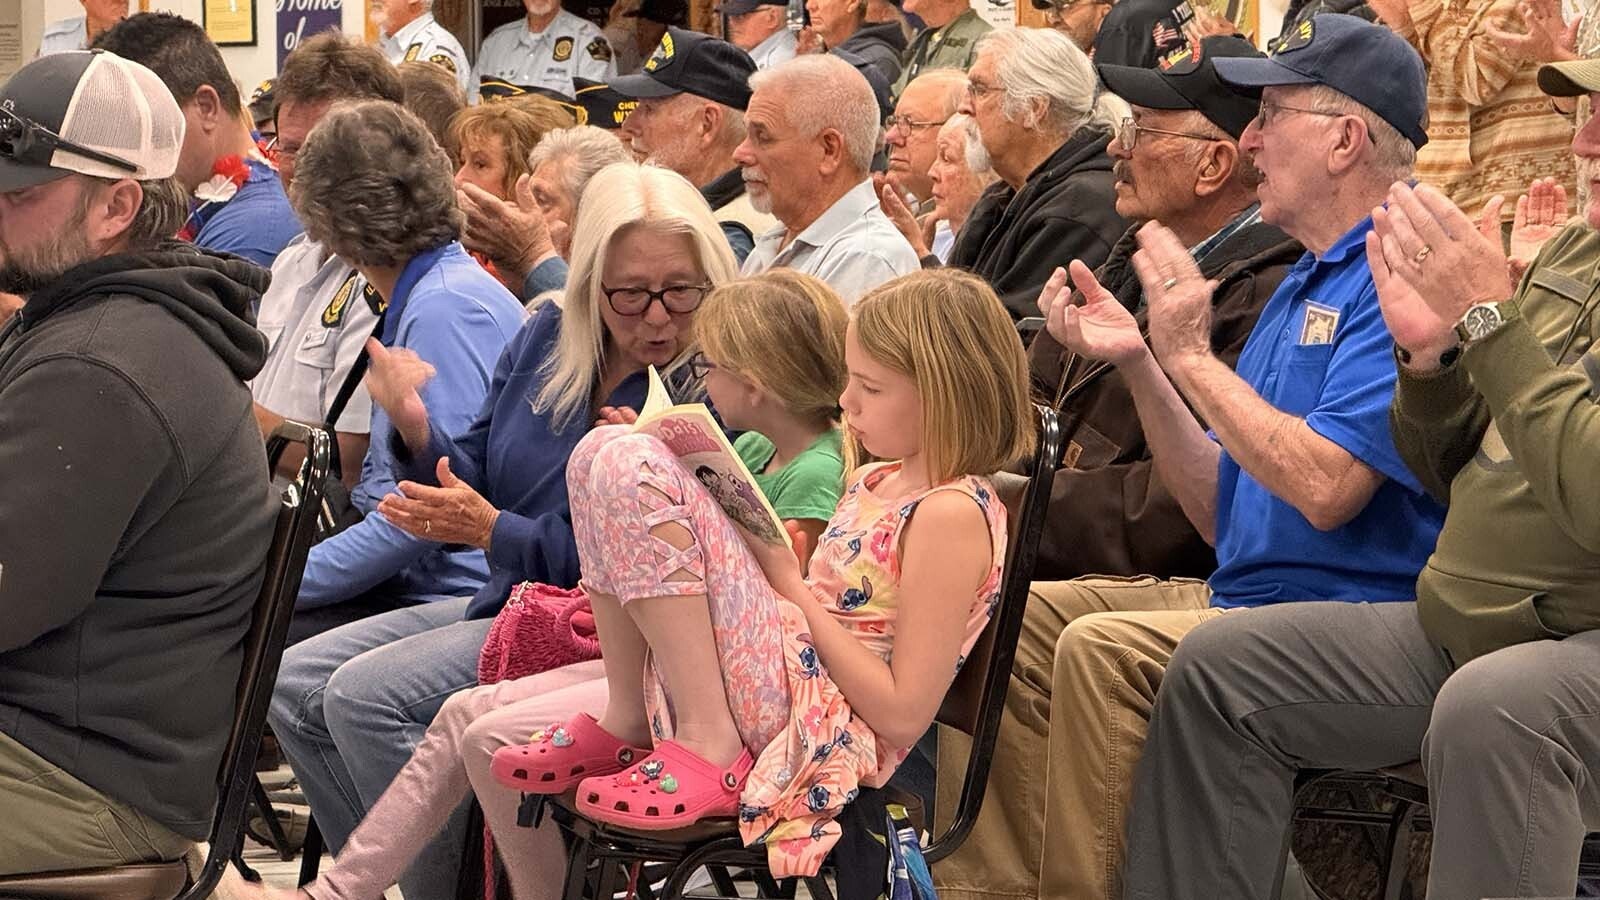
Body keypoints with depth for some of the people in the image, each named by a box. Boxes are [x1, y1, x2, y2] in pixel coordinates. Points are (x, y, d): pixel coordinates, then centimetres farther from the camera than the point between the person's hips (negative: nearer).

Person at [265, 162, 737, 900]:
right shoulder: (546, 336, 6)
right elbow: (473, 488, 11)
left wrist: (492, 531, -21)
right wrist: (415, 424, -9)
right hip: (501, 603, 8)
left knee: (364, 694, -22)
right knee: (294, 686, 1)